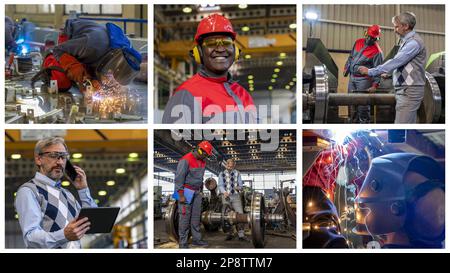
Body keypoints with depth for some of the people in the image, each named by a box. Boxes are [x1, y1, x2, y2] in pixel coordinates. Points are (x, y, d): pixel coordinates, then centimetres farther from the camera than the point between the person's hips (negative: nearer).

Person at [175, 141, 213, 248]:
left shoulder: (202, 161, 9)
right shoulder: (186, 160, -17)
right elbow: (179, 178, -19)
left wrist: (201, 191, 17)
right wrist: (181, 195, -20)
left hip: (196, 191, 8)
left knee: (196, 216, 8)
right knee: (185, 216, -7)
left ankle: (196, 239, 15)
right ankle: (182, 242, -3)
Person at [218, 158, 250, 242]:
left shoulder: (237, 173, 14)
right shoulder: (222, 174, 11)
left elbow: (240, 184, 11)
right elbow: (220, 185, 2)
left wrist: (239, 187, -13)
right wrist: (224, 192, -18)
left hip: (236, 196, 0)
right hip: (226, 196, 0)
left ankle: (241, 235, -10)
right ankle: (229, 234, 9)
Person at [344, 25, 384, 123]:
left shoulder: (377, 51, -14)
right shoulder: (358, 42, 5)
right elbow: (351, 57, 18)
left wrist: (375, 85, -24)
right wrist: (346, 68, 16)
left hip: (364, 79, -7)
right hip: (352, 77, 7)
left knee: (363, 106, -8)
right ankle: (355, 122, 27)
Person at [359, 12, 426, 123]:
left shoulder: (414, 43, -15)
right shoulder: (406, 41, 15)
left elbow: (395, 61, -20)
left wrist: (370, 71, -17)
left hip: (409, 92, -10)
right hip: (403, 89, 10)